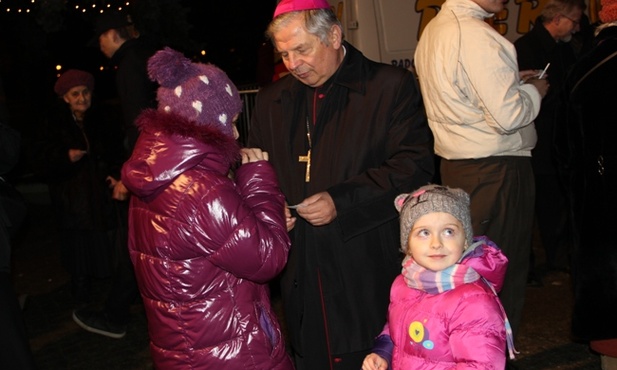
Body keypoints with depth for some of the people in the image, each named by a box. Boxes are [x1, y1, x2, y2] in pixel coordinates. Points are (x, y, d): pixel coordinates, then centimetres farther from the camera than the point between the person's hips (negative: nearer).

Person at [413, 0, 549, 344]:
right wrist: (533, 91, -4)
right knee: (505, 273, 4)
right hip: (496, 170, -9)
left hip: (454, 163, 9)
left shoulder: (434, 29, 9)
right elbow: (508, 116, -23)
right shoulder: (477, 35, -21)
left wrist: (510, 82, 14)